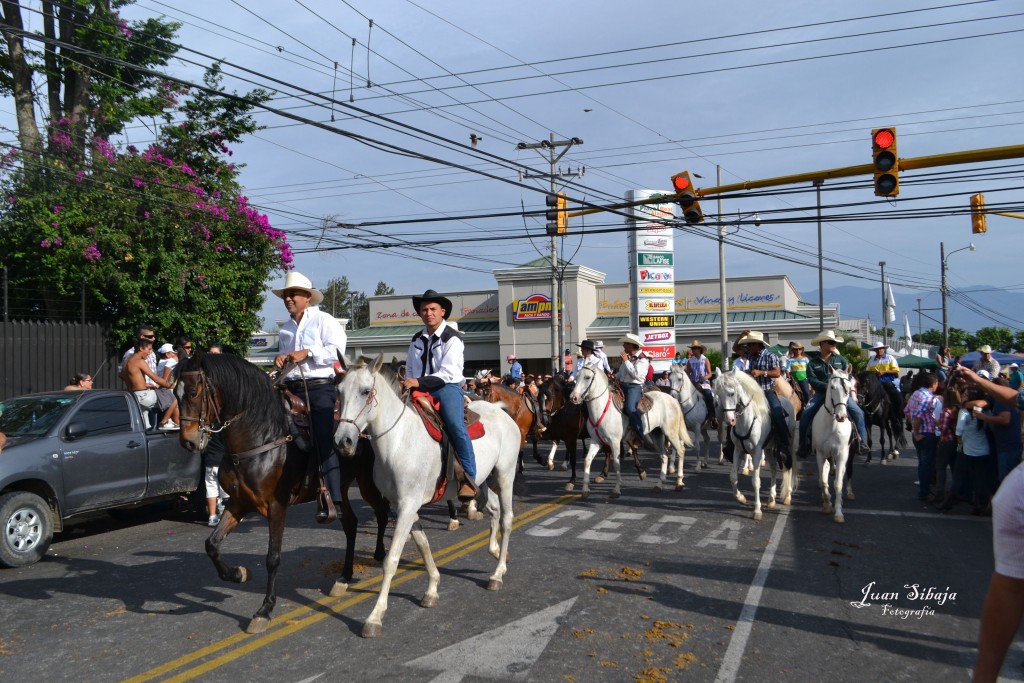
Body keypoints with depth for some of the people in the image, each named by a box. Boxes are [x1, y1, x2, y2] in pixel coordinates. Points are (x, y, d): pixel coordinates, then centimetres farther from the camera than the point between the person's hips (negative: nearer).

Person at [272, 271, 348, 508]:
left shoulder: (324, 320, 1)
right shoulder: (285, 328, 21)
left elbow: (337, 350, -11)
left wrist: (307, 353, -16)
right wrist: (280, 359, 8)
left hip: (319, 388, -7)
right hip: (292, 389, 7)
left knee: (325, 444, -11)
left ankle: (334, 499, -11)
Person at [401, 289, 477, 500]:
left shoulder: (452, 339, -1)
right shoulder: (417, 340, 18)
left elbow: (448, 374, -12)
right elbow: (410, 370, 24)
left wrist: (419, 382, -20)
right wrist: (408, 385, 3)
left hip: (446, 388, -6)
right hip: (419, 389, 6)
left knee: (455, 425, -30)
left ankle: (469, 478, -27)